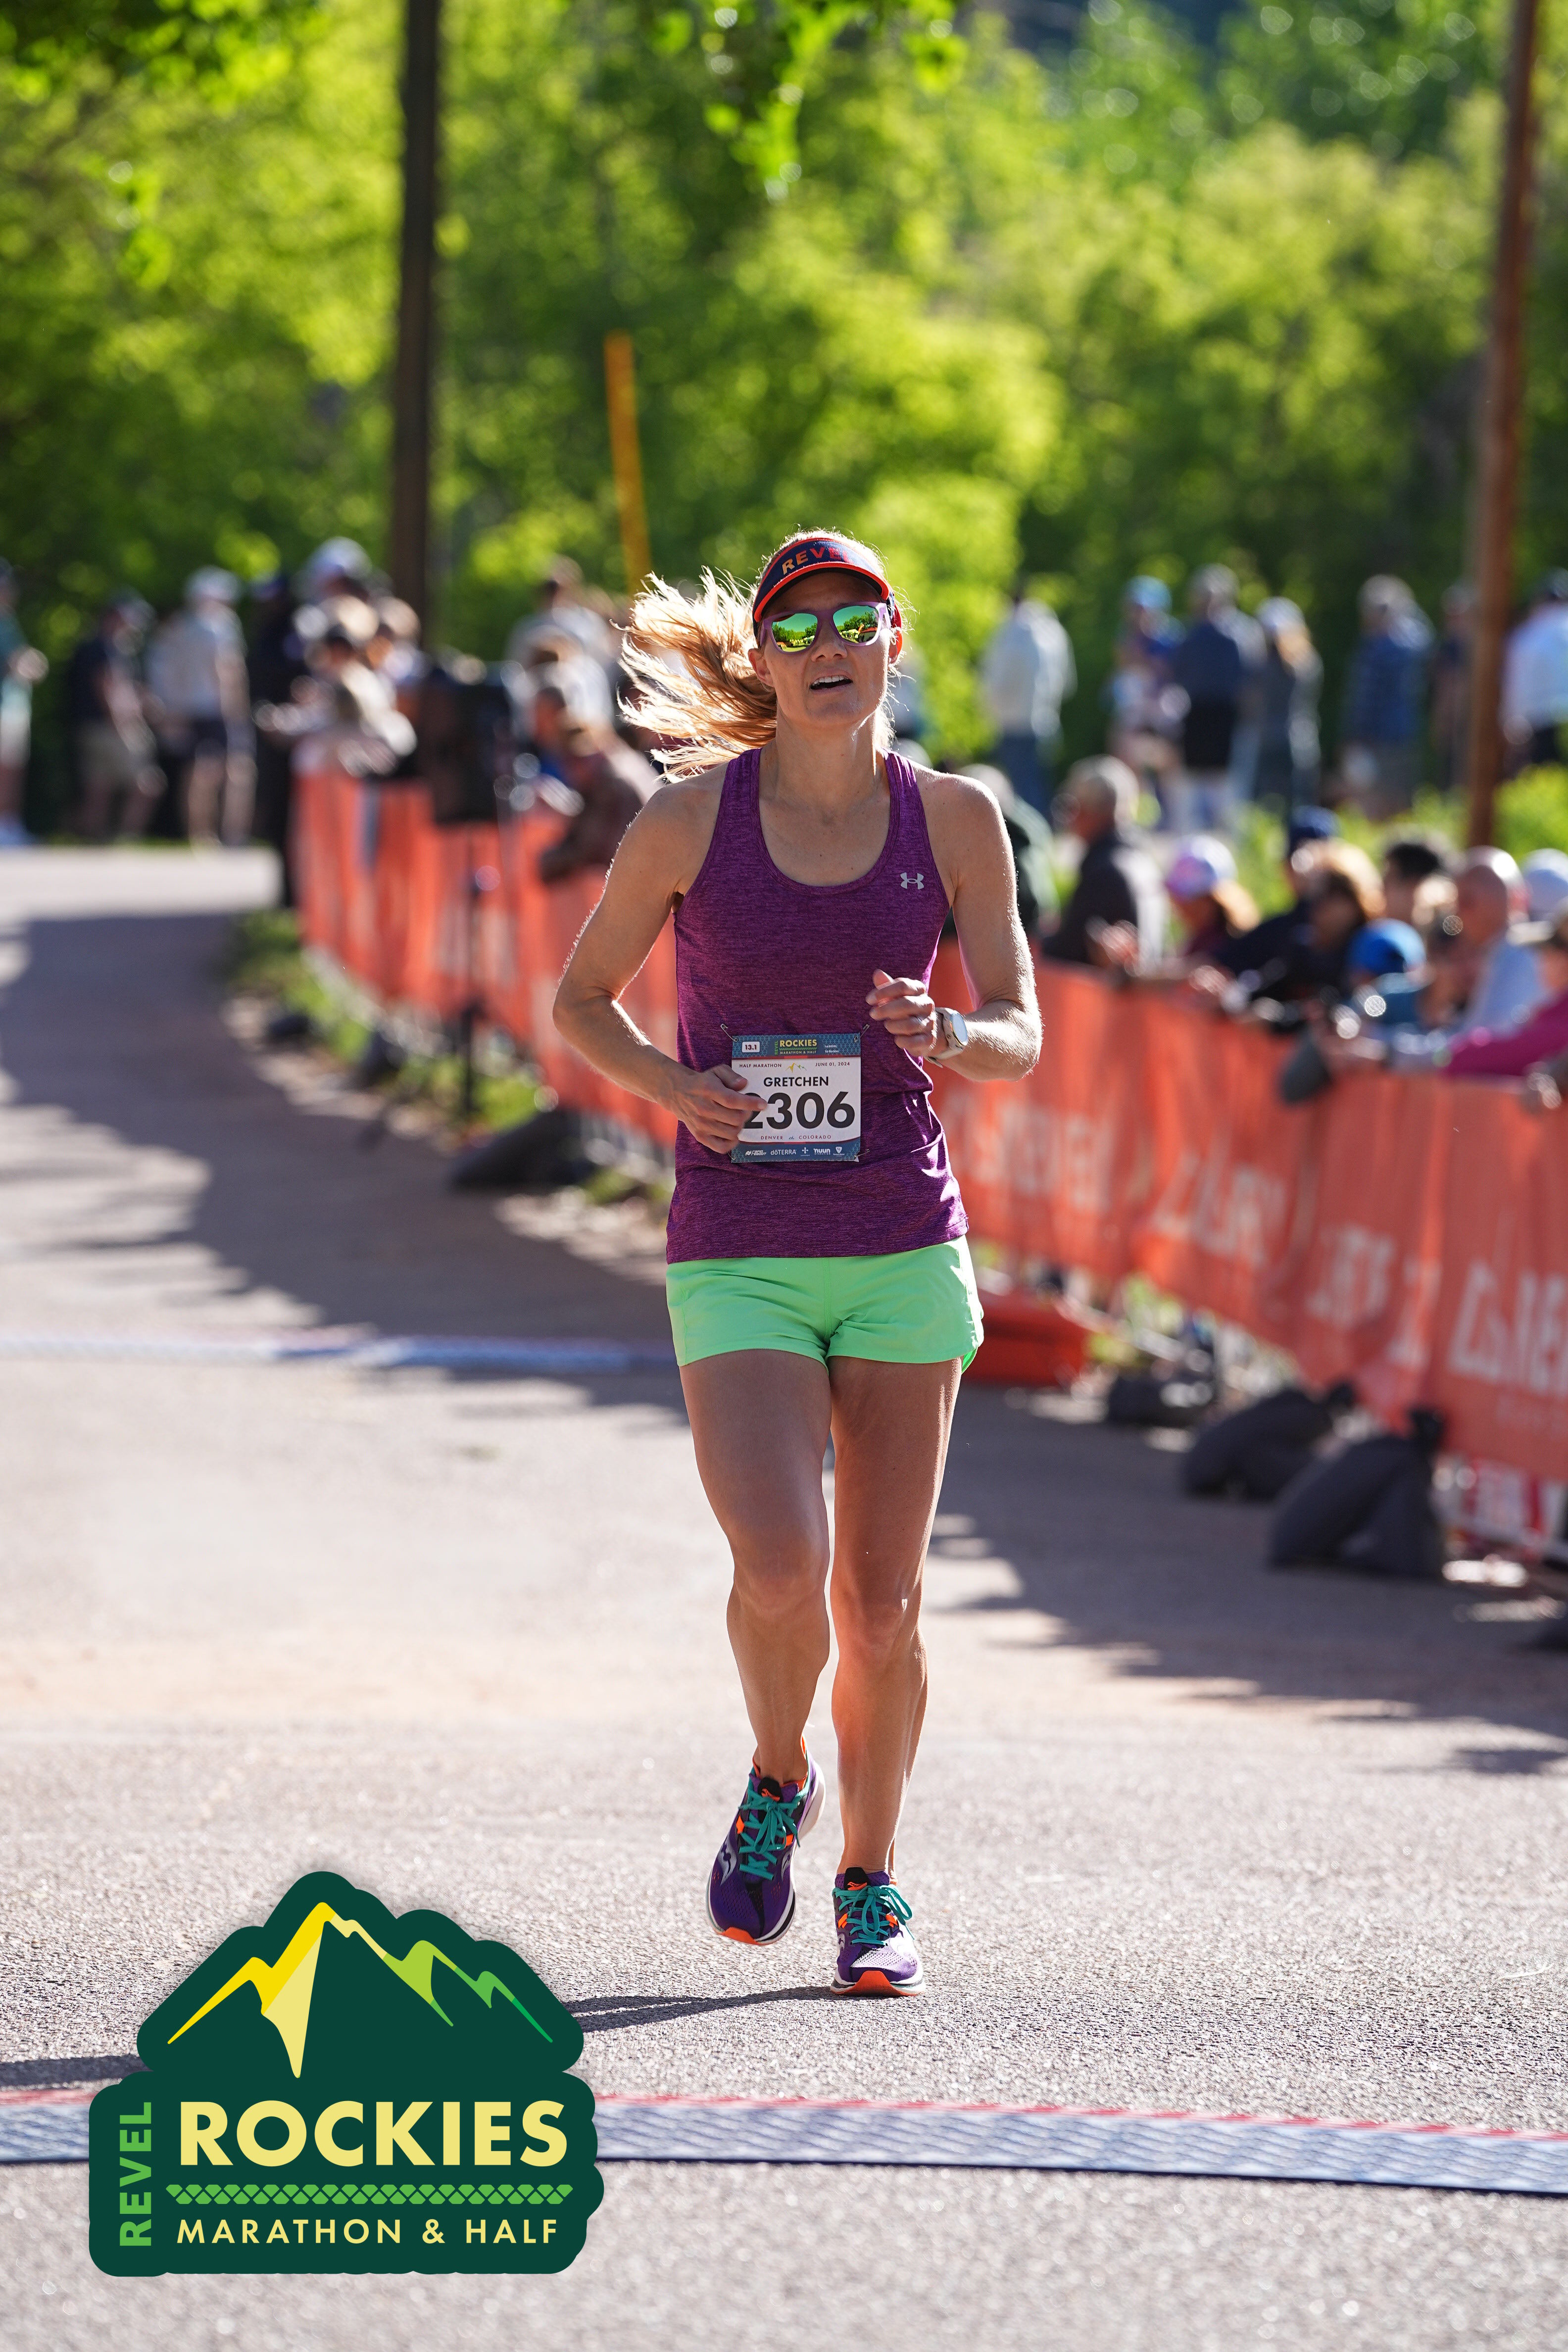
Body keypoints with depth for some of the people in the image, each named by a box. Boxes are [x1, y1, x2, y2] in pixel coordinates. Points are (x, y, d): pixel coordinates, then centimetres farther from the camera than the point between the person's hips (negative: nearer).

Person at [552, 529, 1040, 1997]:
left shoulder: (953, 817, 2)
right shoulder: (692, 817, -3)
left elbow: (1022, 1035, 5)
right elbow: (579, 1001, 8)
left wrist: (949, 1036, -18)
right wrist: (670, 1086, -11)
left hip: (902, 1244, 2)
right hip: (738, 1255, -2)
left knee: (881, 1598, 2)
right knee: (781, 1569, -19)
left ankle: (870, 1886, 22)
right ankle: (777, 1782, 12)